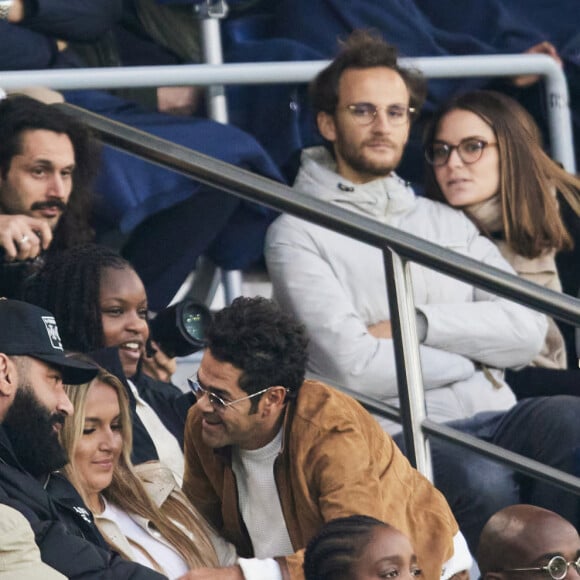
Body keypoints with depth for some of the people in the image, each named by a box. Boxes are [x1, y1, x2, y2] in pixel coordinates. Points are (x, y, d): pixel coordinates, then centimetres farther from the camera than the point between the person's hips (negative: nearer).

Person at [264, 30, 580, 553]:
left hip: (493, 418, 5)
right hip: (402, 437, -5)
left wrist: (420, 324, -3)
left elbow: (528, 331, 9)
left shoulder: (446, 222, 24)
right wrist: (473, 350, 4)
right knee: (482, 480, -37)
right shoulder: (298, 235, 7)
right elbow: (354, 367, -8)